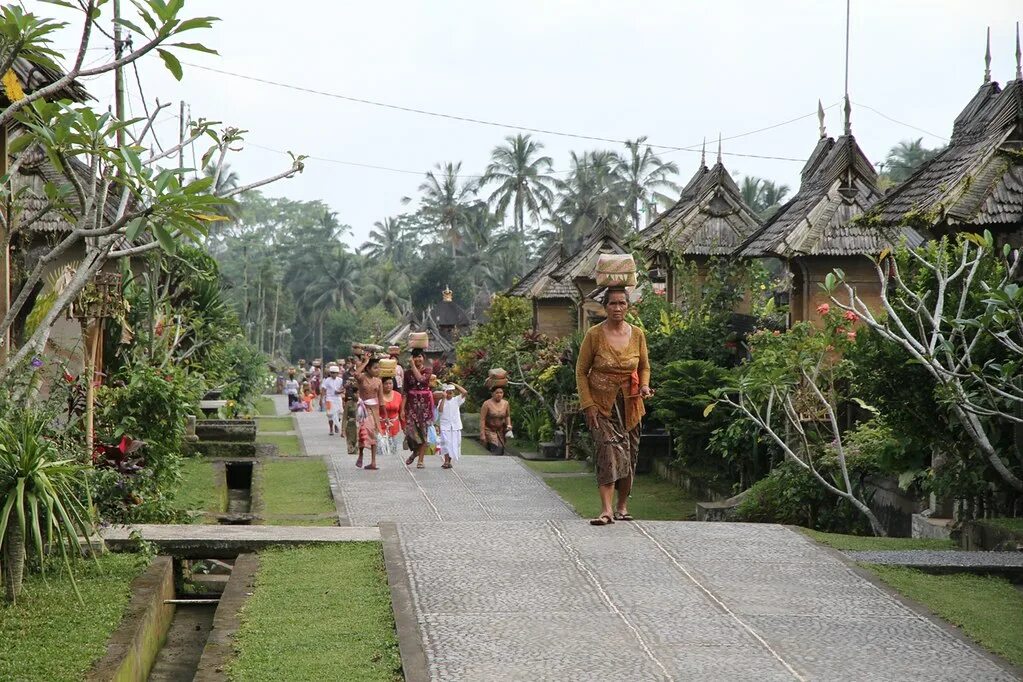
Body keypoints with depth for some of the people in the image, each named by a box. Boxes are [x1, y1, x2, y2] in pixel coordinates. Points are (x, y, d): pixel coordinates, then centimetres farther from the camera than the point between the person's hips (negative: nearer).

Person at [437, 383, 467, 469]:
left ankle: (450, 461, 16)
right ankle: (446, 461, -6)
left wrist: (455, 385, -5)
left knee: (454, 443, 5)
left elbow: (465, 392, -8)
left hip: (456, 426, 2)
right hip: (445, 425, -2)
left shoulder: (456, 400, 5)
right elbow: (440, 409, -15)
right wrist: (444, 398, -15)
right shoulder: (442, 401, 3)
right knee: (446, 443, -8)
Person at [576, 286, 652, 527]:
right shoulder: (594, 334, -7)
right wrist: (588, 405, -9)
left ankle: (623, 505, 24)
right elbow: (581, 371, -2)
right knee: (610, 448, -19)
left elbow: (644, 367, 15)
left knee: (629, 453, 8)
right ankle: (606, 509, -24)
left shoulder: (637, 334, 2)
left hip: (629, 403, 4)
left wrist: (644, 386, -6)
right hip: (601, 403, -4)